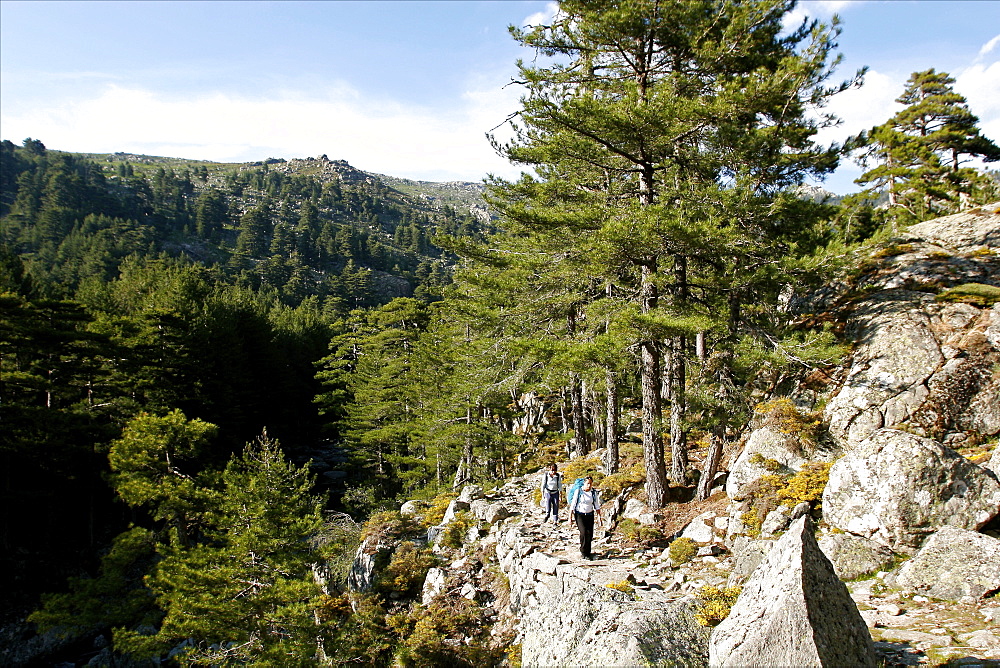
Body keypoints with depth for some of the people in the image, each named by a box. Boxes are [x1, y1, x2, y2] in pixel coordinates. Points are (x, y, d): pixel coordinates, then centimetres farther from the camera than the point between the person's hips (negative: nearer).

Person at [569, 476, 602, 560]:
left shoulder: (594, 493, 0)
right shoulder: (578, 491, -8)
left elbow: (597, 506, 8)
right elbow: (573, 504, -4)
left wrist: (599, 517, 3)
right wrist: (570, 517, -5)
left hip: (589, 515, 3)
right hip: (579, 514, -3)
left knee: (590, 534, -3)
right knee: (584, 532, -17)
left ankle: (586, 552, 17)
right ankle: (584, 553, -6)